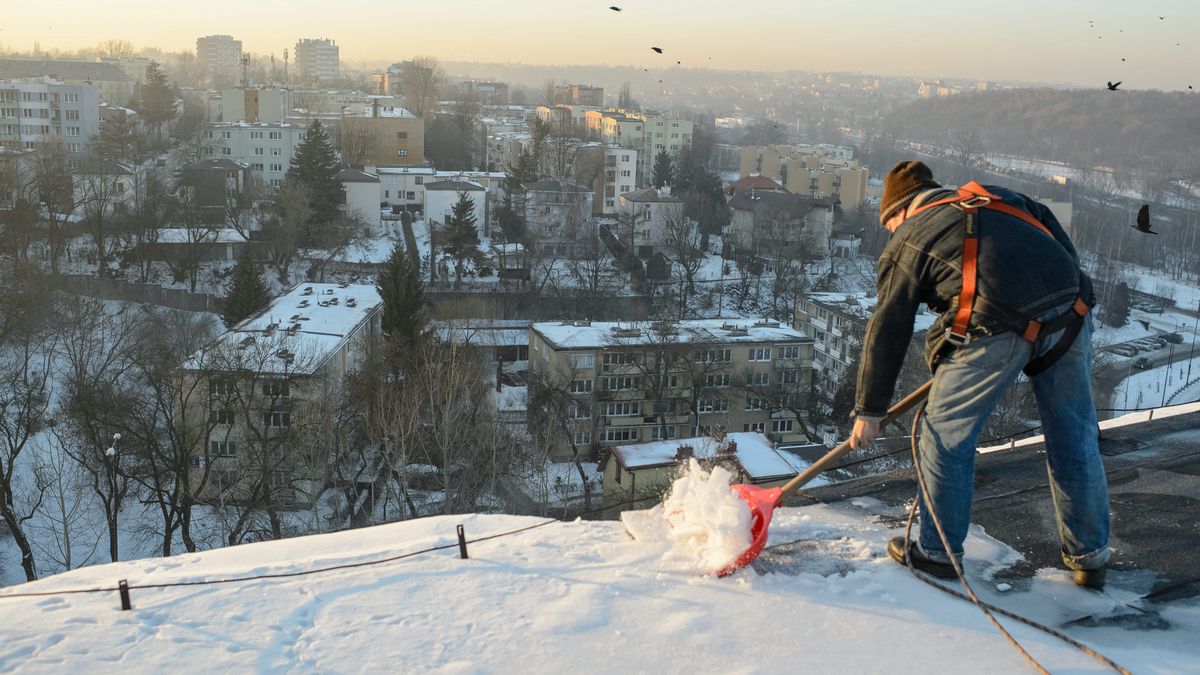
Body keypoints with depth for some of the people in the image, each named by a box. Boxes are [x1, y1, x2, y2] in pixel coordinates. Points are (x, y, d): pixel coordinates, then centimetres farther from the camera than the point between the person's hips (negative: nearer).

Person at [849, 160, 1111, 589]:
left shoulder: (907, 241, 12)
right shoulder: (1002, 198, 26)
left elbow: (887, 332, 11)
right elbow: (1066, 249, 20)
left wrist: (869, 412, 16)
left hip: (998, 327, -5)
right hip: (1070, 312, 6)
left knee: (947, 435, 11)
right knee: (1074, 438, 17)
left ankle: (937, 553, 21)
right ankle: (1089, 558, 29)